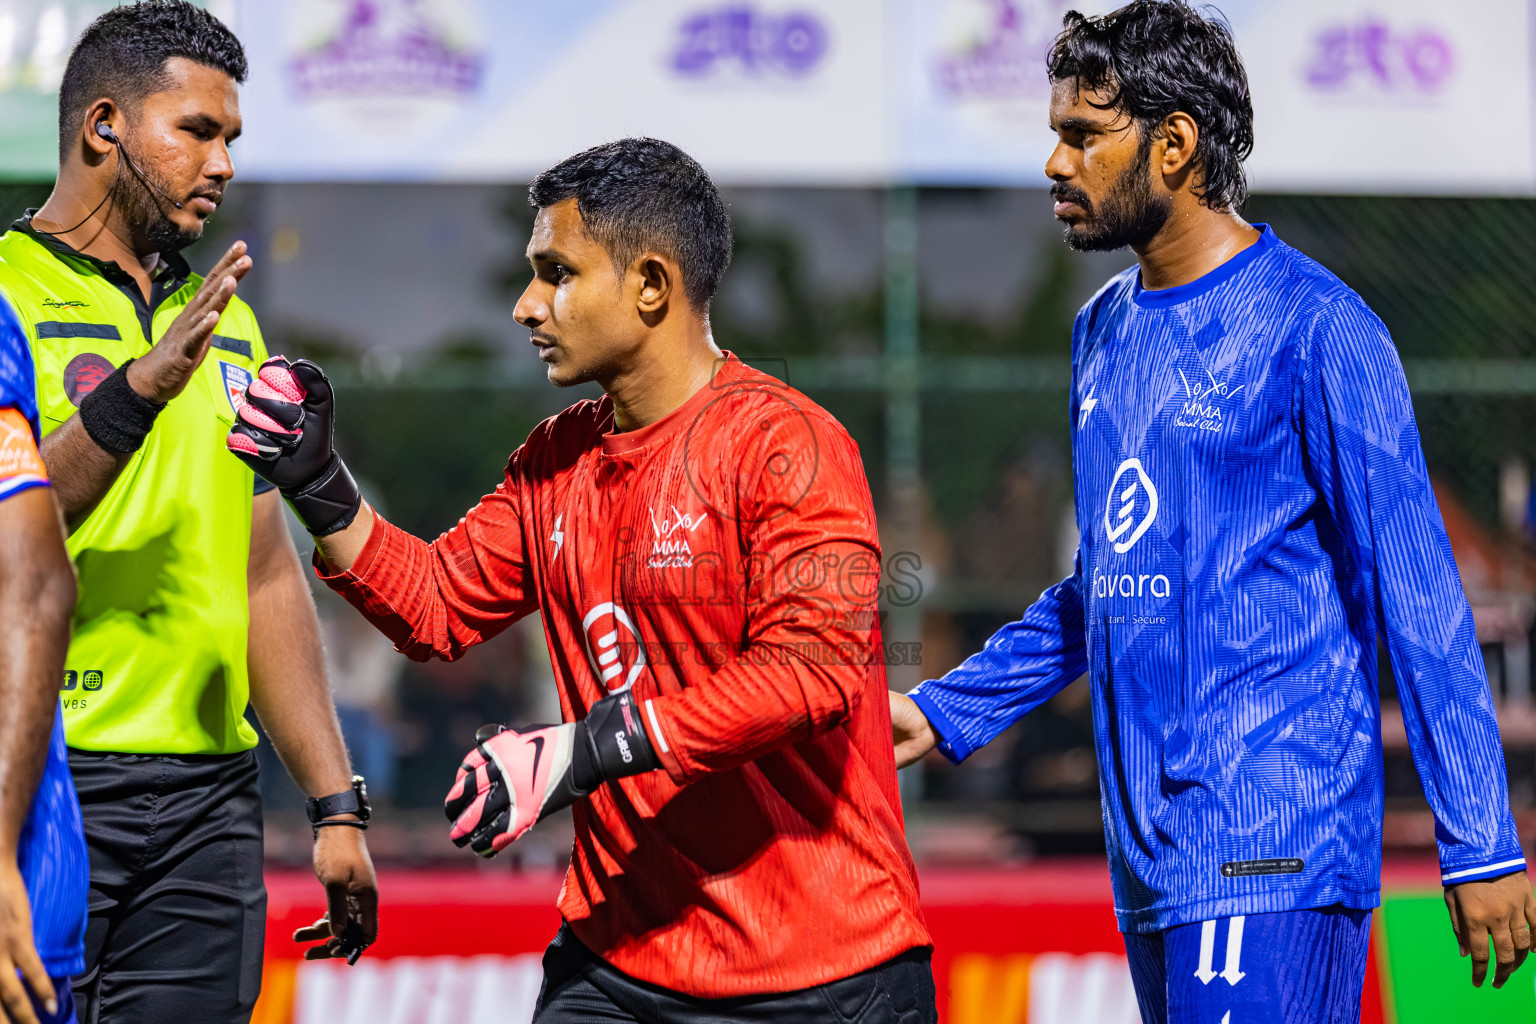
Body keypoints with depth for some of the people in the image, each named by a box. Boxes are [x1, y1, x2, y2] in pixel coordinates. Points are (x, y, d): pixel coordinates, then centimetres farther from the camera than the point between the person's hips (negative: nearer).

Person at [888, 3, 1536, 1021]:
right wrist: (945, 711, 19)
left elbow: (1418, 596, -10)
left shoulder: (1312, 329, -8)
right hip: (1148, 856, 8)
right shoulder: (1103, 331, 16)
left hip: (1272, 860, -8)